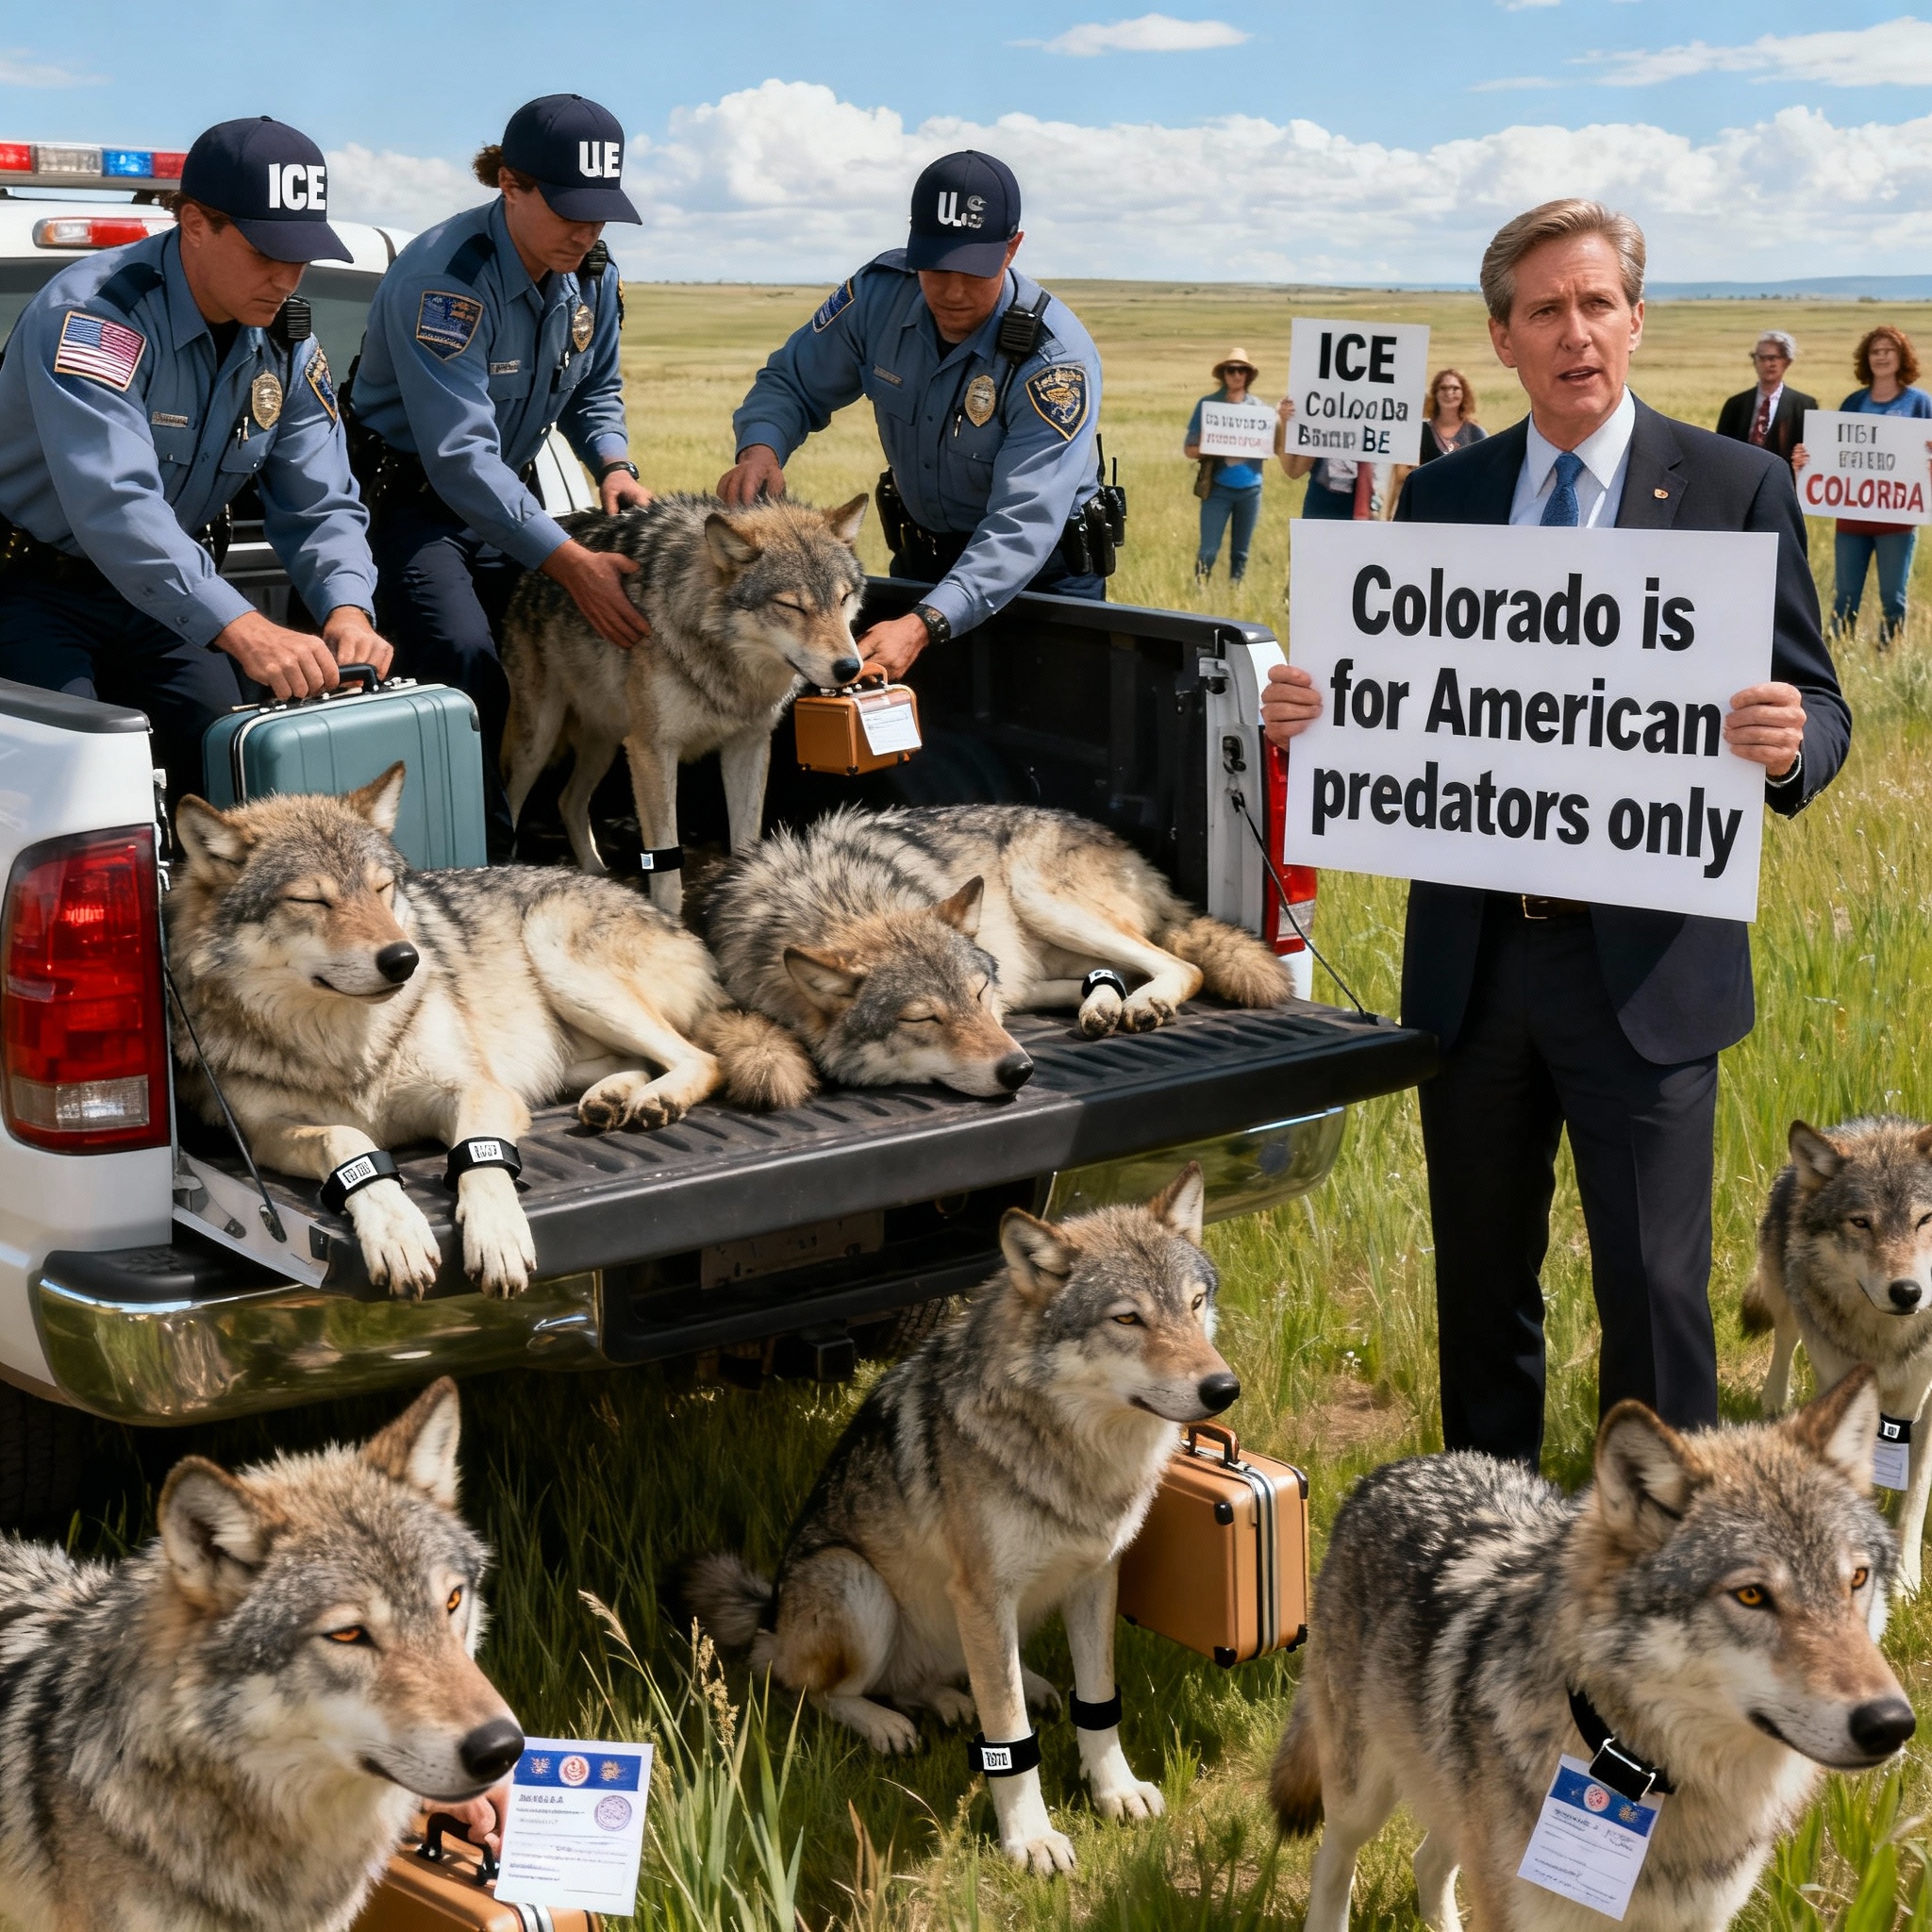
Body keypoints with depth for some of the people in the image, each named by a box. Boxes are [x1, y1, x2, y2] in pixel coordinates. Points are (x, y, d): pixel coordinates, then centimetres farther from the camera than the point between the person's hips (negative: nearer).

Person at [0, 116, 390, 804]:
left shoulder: (287, 348, -1)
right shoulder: (91, 314, -24)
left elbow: (320, 508, -2)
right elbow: (114, 504, -36)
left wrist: (347, 609, -25)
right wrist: (241, 629, -47)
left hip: (166, 600, 6)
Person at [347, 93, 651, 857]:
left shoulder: (591, 277, -2)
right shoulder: (442, 278, -26)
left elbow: (595, 389, 16)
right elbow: (460, 453, -32)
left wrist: (613, 463, -8)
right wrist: (574, 564, -38)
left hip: (509, 498, 7)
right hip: (410, 499, -7)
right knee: (471, 680, -24)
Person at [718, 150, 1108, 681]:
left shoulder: (1057, 356, -30)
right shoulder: (880, 293, -15)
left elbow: (1022, 525, -38)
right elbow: (792, 382, -2)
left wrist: (924, 626, -52)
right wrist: (760, 449, -26)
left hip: (1044, 574, -4)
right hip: (920, 558, 4)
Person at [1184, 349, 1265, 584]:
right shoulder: (1208, 404, -1)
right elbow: (1191, 450, -1)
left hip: (1250, 489, 3)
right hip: (1218, 488, -3)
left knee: (1240, 553, 10)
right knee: (1208, 551, -8)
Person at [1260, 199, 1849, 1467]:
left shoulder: (1736, 487, -1)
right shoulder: (1441, 498, 8)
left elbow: (1818, 710, -2)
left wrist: (1786, 744, -25)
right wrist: (1311, 712, -10)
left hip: (1644, 966, -3)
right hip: (1473, 958, 4)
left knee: (1654, 1288, -1)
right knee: (1479, 1278, 16)